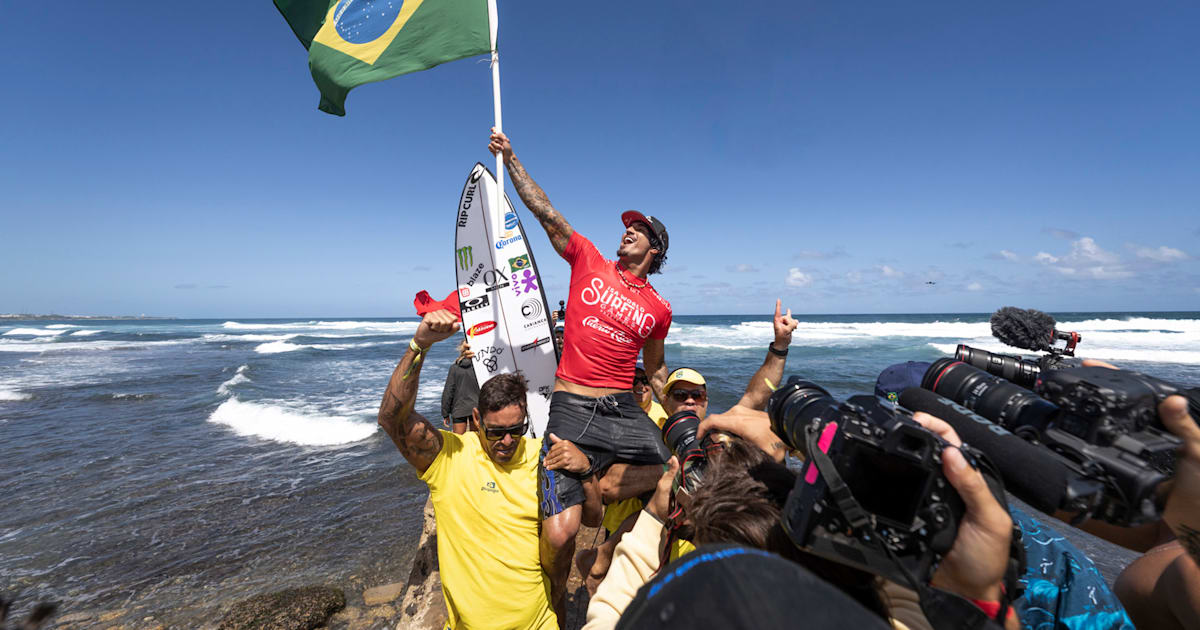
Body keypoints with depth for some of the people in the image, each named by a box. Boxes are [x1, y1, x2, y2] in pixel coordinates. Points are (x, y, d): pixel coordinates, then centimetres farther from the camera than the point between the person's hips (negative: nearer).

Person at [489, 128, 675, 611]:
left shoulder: (658, 309, 10)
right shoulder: (589, 261, 6)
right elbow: (545, 212, 2)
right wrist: (510, 159, -1)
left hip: (625, 411, 3)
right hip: (572, 411, -3)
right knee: (559, 534, -12)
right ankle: (554, 609, 22)